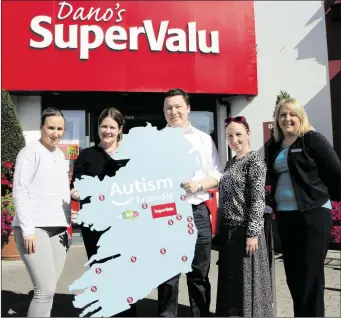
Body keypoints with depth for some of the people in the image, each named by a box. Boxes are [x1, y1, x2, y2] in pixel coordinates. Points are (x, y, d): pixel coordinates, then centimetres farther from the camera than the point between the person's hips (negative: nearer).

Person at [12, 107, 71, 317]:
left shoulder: (60, 155, 16)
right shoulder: (31, 152, -4)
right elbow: (20, 191, -9)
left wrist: (67, 224, 13)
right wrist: (28, 229, -14)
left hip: (58, 229, 7)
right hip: (34, 229, -6)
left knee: (48, 290, 7)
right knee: (45, 290, -10)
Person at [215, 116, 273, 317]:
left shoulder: (255, 160, -9)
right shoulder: (230, 163, 13)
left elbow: (258, 199, -15)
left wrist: (253, 232, -19)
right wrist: (220, 228, 14)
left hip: (245, 229, -7)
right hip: (228, 230, 7)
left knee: (248, 279, 3)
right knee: (230, 279, 15)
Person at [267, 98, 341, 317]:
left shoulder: (313, 139, -6)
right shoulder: (275, 147, 12)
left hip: (313, 214, -6)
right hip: (284, 215, 6)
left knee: (311, 273, 1)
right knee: (293, 273, 13)